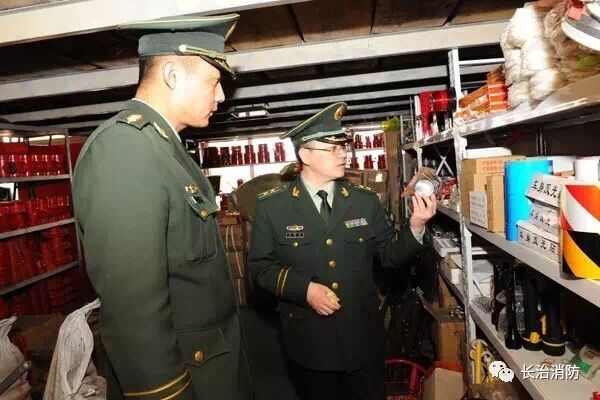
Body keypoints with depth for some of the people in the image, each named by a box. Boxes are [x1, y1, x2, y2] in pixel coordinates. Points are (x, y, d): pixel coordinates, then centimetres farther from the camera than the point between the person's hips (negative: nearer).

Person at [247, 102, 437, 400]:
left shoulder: (365, 200, -1)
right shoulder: (271, 206, -8)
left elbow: (389, 255, 2)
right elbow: (260, 266, -6)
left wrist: (415, 226, -15)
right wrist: (304, 288, -19)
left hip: (364, 337, 3)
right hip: (308, 341, -2)